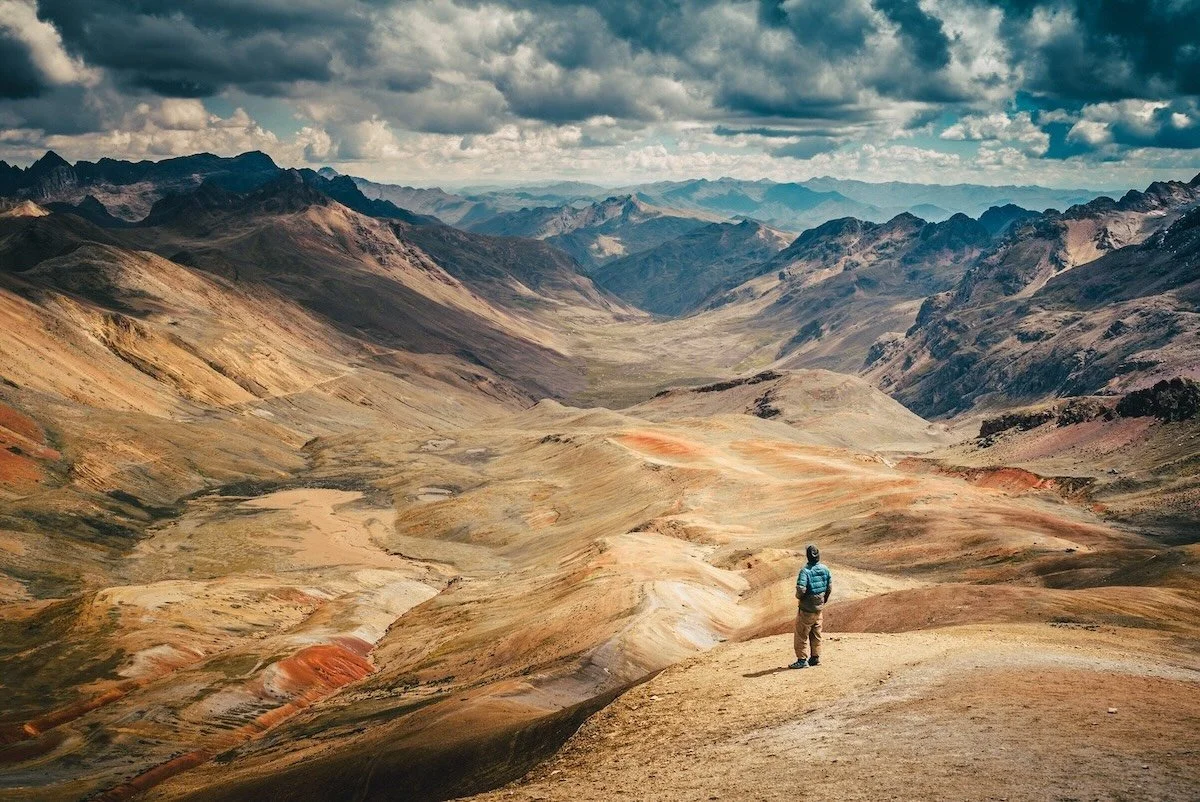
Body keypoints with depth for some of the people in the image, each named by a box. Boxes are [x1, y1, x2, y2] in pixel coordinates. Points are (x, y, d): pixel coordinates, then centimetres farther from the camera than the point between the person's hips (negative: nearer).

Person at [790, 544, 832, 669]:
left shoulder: (805, 571, -22)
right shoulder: (825, 569, -2)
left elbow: (801, 589, -29)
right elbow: (830, 587, 5)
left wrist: (798, 596, -7)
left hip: (807, 608, -6)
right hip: (819, 607, 6)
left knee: (802, 635, 4)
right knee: (816, 634, 18)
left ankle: (802, 660, 4)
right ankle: (816, 658, 24)